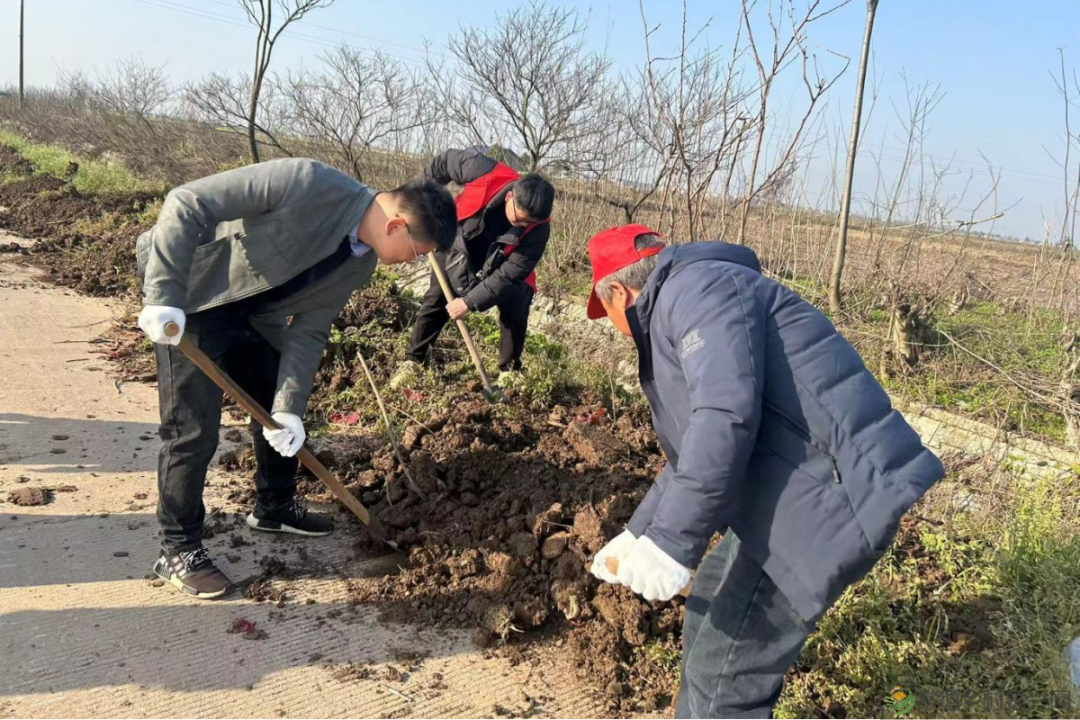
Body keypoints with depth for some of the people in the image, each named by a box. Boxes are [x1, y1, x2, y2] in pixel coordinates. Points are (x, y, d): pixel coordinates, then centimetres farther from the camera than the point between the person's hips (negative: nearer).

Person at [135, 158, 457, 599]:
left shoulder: (360, 262, -6)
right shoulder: (306, 183, -32)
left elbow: (309, 330, -3)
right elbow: (187, 203, -30)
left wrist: (289, 409, -13)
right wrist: (164, 297, -34)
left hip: (253, 315, 8)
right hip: (190, 300, -8)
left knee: (284, 415, 14)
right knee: (194, 431, -6)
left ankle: (274, 509, 38)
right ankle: (177, 550, 12)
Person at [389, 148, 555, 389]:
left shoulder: (537, 229, -36)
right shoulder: (485, 174, -38)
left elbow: (509, 275, -32)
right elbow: (445, 162, -18)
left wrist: (470, 302, -34)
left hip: (503, 266, -1)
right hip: (458, 247, 1)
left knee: (515, 313, -14)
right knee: (434, 302, 0)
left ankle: (509, 372, 4)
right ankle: (412, 362, 14)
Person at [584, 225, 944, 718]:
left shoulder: (693, 286, -11)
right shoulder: (673, 316, 24)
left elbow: (727, 413, -27)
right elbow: (691, 456, 31)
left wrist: (672, 541, -25)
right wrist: (638, 534, 35)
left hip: (827, 496, -11)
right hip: (798, 491, 11)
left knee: (724, 672, -3)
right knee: (714, 607, 25)